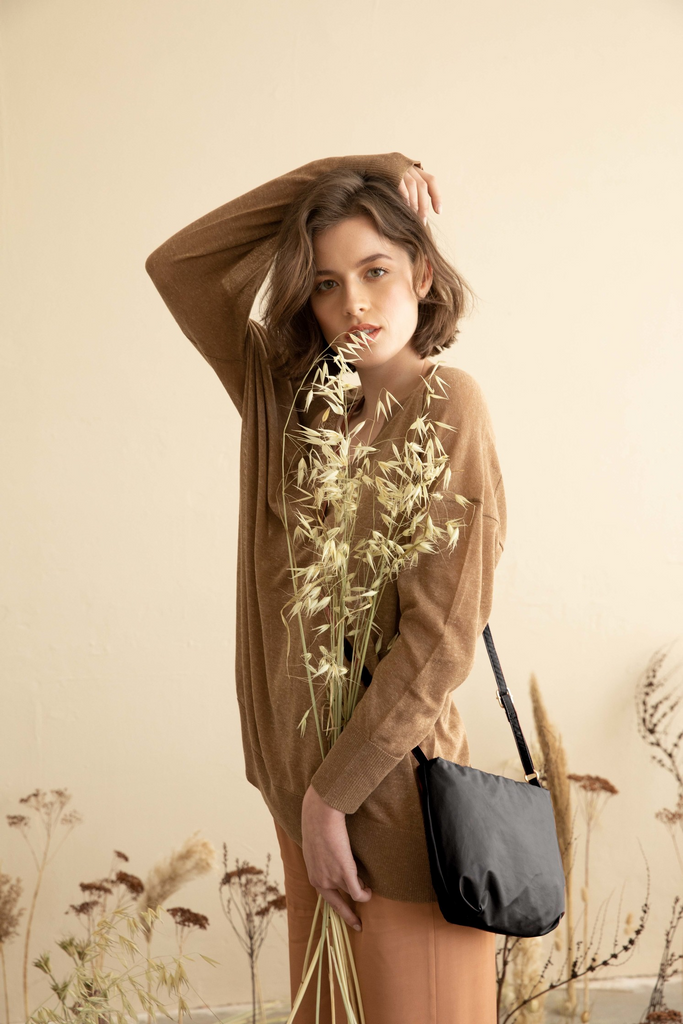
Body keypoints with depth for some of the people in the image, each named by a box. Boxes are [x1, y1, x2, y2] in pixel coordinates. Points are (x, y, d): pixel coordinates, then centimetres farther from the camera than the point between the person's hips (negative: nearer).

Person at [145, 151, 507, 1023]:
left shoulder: (447, 404, -13)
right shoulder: (288, 401, 4)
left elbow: (439, 642, -16)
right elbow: (178, 265, 6)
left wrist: (332, 795, -12)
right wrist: (346, 172, -1)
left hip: (390, 784, -6)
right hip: (303, 782, 6)